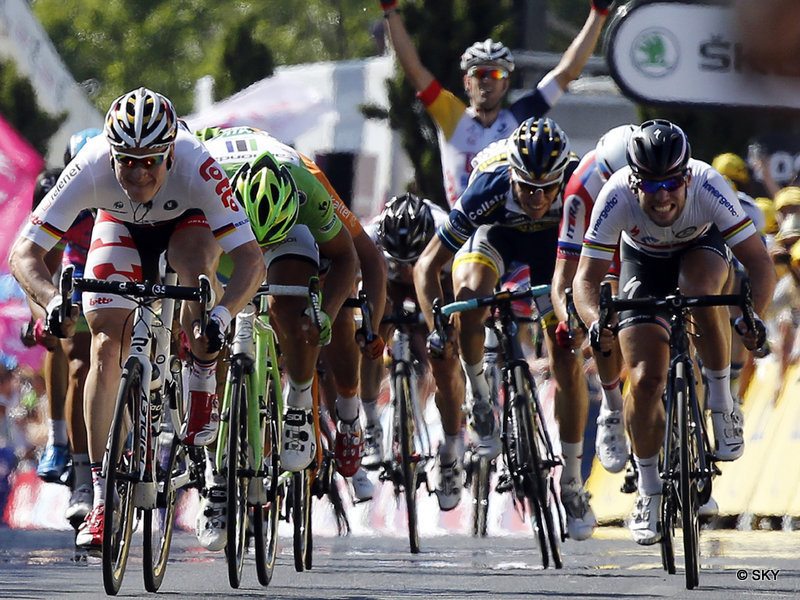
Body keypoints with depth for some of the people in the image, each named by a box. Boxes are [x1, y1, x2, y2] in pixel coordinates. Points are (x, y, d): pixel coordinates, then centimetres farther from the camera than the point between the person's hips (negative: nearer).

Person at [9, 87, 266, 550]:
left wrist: (222, 315, -58)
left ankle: (204, 390, -12)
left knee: (197, 268, -37)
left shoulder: (196, 166, -40)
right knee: (106, 347, -16)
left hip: (187, 222, -1)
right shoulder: (91, 168, -37)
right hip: (120, 226, 1)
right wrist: (53, 301, -55)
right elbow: (24, 253, -35)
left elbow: (252, 260, -40)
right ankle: (102, 499, -9)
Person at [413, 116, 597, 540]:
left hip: (553, 241, 1)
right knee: (469, 296, -34)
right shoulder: (488, 192, -39)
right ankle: (478, 400, -8)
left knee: (567, 363, -10)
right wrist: (436, 326, -42)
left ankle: (572, 482, 5)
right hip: (495, 233, -1)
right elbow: (427, 266, -30)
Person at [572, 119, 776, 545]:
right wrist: (595, 322, -52)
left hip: (702, 248, -1)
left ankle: (722, 406, -16)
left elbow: (760, 263, -34)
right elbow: (587, 277, -30)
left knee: (700, 291, -37)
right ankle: (648, 491, 9)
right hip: (643, 262, 1)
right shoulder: (616, 197, -35)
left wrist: (753, 317, -53)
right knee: (645, 381, -12)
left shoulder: (708, 187, -36)